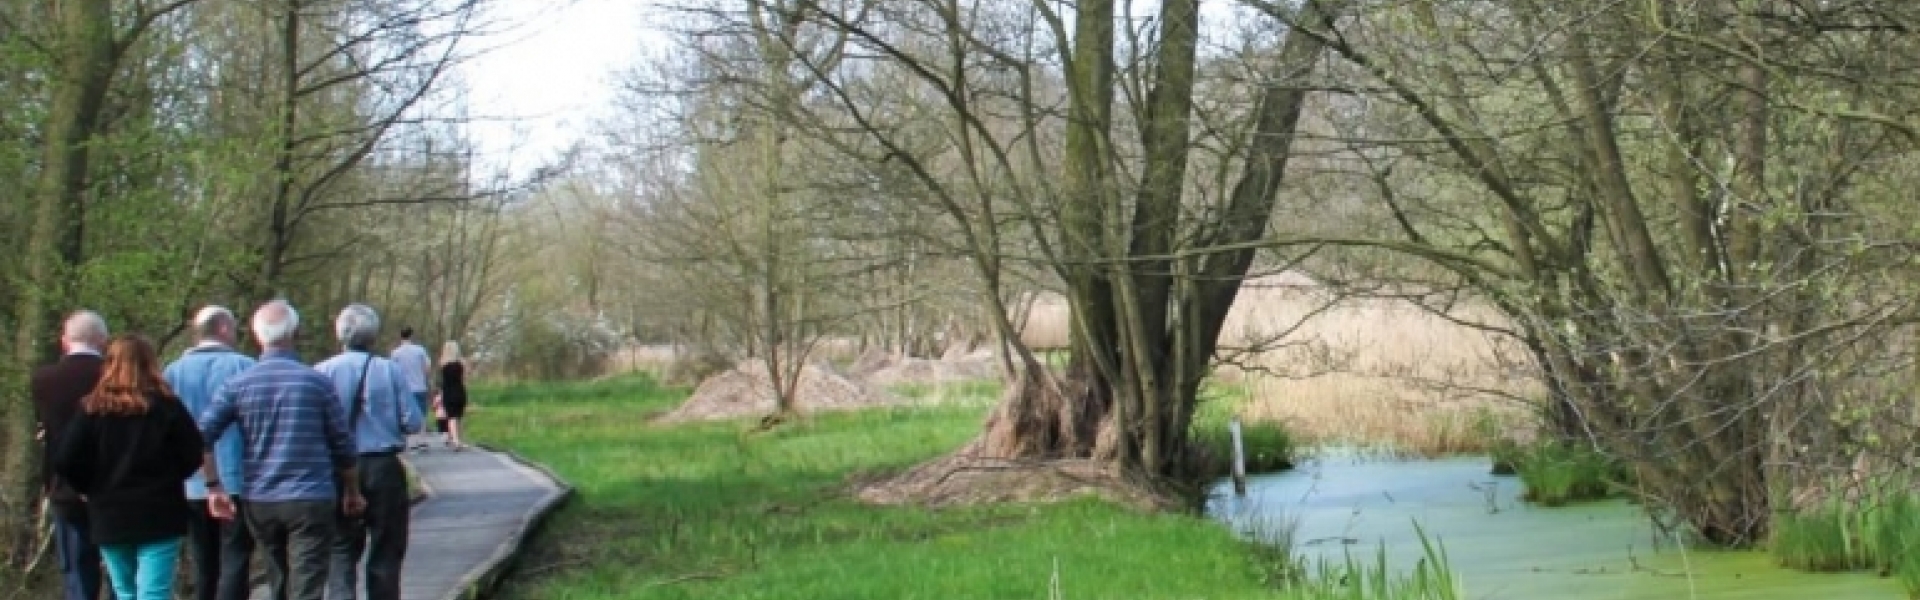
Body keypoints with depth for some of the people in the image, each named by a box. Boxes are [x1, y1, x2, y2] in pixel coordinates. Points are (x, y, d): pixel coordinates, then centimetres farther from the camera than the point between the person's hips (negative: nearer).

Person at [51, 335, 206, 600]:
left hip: (109, 517, 3)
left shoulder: (92, 409, 0)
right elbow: (193, 455, -5)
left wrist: (93, 489, 11)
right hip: (158, 515, -3)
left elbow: (64, 461, -5)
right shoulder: (166, 407, -5)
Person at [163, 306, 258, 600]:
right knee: (234, 563, -5)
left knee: (204, 568, 13)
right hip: (237, 483, -5)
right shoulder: (243, 367, -6)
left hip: (191, 487, 5)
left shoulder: (174, 371, 7)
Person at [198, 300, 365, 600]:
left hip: (259, 503, 3)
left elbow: (202, 436, -7)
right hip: (311, 500, -3)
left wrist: (214, 486, 1)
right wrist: (353, 493, 15)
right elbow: (343, 444, 1)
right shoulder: (317, 382, -4)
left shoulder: (238, 384, 0)